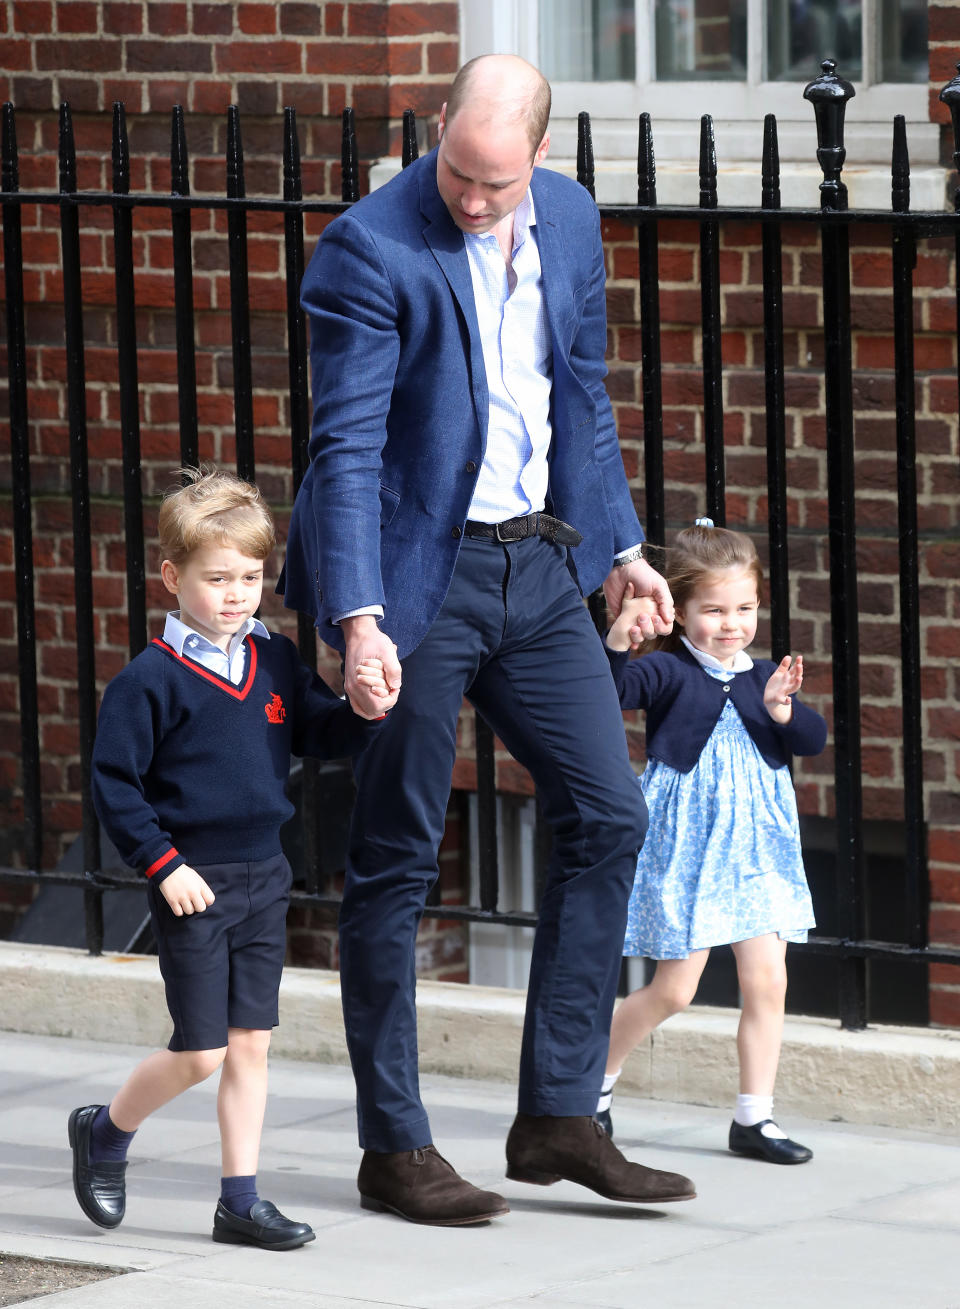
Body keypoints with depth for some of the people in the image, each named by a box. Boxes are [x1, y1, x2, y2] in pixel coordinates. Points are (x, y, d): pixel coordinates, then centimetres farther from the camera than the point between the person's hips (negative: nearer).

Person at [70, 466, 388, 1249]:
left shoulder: (276, 662, 6)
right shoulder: (152, 679, -10)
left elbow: (320, 737, 8)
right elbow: (114, 783, -9)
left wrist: (364, 712, -13)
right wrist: (162, 864, -14)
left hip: (264, 875, 5)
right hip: (194, 883, -5)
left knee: (251, 1044, 7)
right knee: (201, 1052, -3)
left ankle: (241, 1200, 14)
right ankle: (105, 1132, 22)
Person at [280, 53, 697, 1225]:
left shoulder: (569, 220, 4)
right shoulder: (369, 251, -16)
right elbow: (347, 446, -19)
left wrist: (618, 543, 17)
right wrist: (358, 619, -27)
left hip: (537, 565, 7)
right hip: (420, 575, -6)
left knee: (608, 815, 3)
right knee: (396, 858, 1)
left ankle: (559, 1118, 10)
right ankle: (393, 1150, 9)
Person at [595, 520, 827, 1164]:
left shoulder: (763, 677, 6)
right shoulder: (669, 671, -9)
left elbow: (815, 740, 2)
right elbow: (614, 692, -25)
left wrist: (784, 711, -17)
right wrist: (617, 645, -43)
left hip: (756, 847, 5)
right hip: (685, 845, -5)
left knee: (768, 982, 0)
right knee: (674, 990, -1)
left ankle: (755, 1117, 9)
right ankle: (594, 1079, 21)